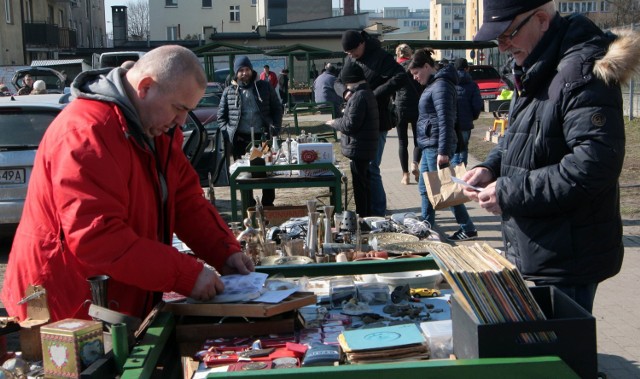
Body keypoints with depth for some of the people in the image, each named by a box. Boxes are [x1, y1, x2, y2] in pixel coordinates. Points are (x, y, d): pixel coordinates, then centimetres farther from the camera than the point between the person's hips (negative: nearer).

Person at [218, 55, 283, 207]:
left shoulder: (264, 87, 6)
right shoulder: (229, 91, 7)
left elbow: (277, 109, 8)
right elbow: (221, 116, 11)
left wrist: (275, 129, -4)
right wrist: (228, 132, -3)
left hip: (263, 137, 0)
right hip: (240, 140, 0)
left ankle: (268, 205, 19)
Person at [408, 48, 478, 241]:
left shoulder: (440, 86, -15)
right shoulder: (432, 85, 16)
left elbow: (445, 121, -21)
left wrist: (443, 152, -24)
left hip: (436, 147, -10)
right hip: (429, 146, 10)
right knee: (425, 188, 16)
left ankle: (468, 229, 3)